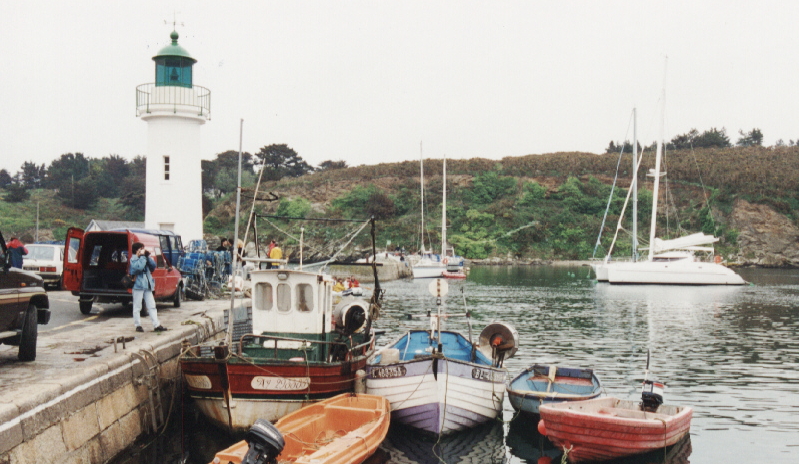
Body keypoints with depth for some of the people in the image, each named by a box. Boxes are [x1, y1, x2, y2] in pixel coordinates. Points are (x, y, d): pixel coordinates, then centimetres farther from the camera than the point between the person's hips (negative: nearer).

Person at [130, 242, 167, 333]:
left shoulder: (144, 259, 16)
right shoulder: (133, 260, -5)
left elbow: (153, 266, 8)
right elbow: (139, 267, -23)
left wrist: (147, 256, 0)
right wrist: (142, 256, -14)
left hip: (147, 286, 7)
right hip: (138, 285, -7)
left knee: (152, 306, 4)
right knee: (137, 307, 1)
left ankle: (156, 325, 4)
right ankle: (138, 325, 9)